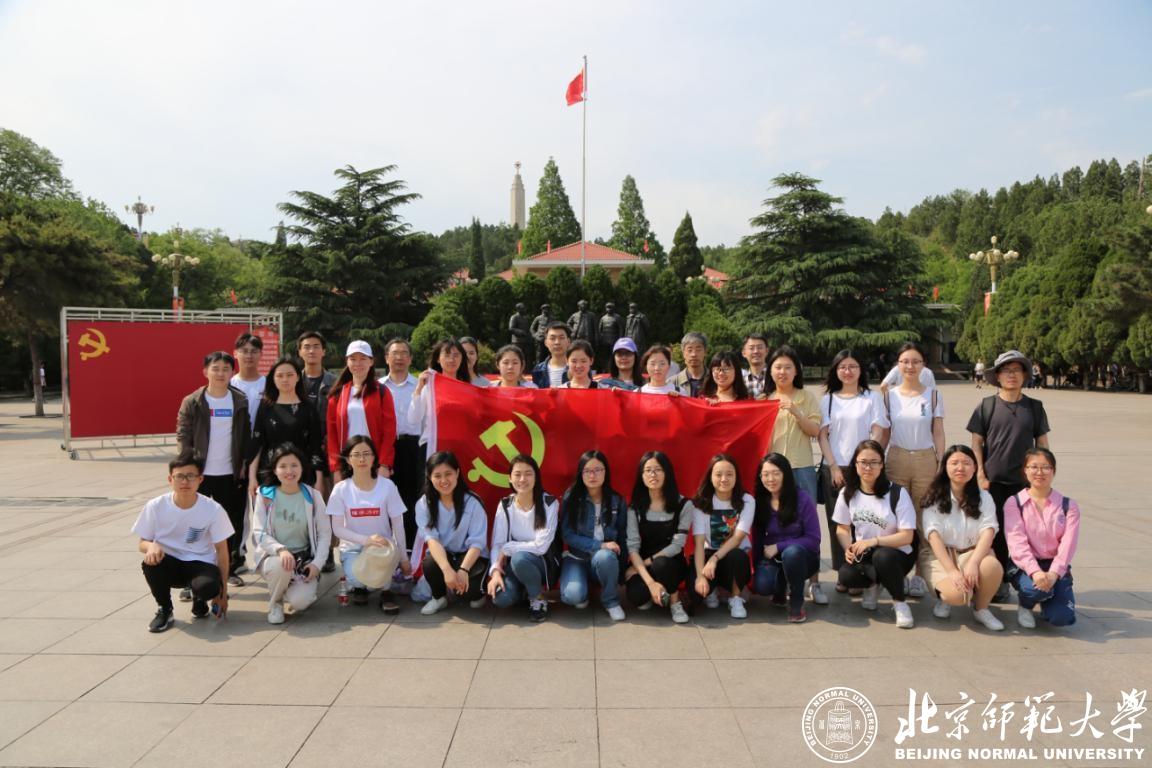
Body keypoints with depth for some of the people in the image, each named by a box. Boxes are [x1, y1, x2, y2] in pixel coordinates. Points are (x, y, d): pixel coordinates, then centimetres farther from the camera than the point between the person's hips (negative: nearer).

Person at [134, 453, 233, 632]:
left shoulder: (213, 510, -15)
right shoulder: (156, 506, -12)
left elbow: (222, 550, -6)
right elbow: (143, 543, 1)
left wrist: (222, 590, -6)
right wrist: (151, 546, -26)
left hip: (201, 564, -1)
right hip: (170, 563, 1)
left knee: (208, 587, -34)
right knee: (150, 562, -33)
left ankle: (199, 601, 8)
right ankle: (164, 610, -3)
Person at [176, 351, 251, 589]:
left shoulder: (240, 401, 4)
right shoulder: (192, 402, -2)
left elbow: (246, 435, 8)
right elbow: (183, 437, -4)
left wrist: (244, 464, 1)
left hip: (230, 474, 2)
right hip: (200, 474, -2)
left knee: (232, 524, 11)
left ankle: (230, 568, 26)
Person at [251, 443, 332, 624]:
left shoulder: (312, 496, -2)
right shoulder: (265, 496, -3)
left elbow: (325, 534, 0)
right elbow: (259, 533, -7)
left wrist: (317, 564, -12)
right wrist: (280, 549, -26)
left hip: (304, 558, 0)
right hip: (273, 556, 0)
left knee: (299, 601, -25)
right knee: (281, 567, -37)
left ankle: (308, 586, 14)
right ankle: (275, 603, -3)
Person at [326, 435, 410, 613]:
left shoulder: (387, 485, -8)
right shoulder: (341, 489, -7)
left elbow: (398, 525, -2)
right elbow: (337, 528, -9)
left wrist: (403, 558, -1)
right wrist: (366, 539, -25)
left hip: (382, 546, 0)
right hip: (352, 548, 0)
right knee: (357, 576, -32)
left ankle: (386, 591, -3)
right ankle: (359, 586, 9)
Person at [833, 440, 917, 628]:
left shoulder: (897, 493, -13)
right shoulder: (847, 493, -1)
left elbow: (907, 536, -15)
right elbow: (842, 528, 6)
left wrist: (873, 541, -26)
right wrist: (848, 548, -16)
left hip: (896, 554, -3)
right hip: (863, 555, 3)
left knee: (882, 557, -39)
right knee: (846, 575, -30)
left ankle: (899, 602, -11)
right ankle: (873, 584, 8)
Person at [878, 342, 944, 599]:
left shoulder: (933, 395, 2)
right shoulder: (889, 396, 5)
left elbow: (938, 434, 3)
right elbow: (884, 434, 9)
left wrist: (942, 466, -2)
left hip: (926, 460, -1)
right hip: (896, 459, 1)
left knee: (924, 518, 1)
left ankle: (920, 573, 11)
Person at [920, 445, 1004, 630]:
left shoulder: (983, 497, 4)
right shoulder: (935, 498, -2)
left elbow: (988, 532, -9)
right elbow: (934, 536, -10)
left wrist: (973, 563, -26)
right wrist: (952, 571, -22)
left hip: (974, 552, 2)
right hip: (943, 556, -2)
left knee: (992, 567, -33)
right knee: (958, 594, -32)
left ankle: (981, 608, -2)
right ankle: (945, 595, 8)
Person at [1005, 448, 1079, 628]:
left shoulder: (1068, 506, 3)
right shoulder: (1014, 503, -2)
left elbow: (1067, 545, -8)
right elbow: (1017, 542, -13)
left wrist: (1053, 574, -24)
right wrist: (1035, 571, -28)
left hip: (1056, 567, 2)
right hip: (1025, 566, -2)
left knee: (1062, 618, -18)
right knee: (1035, 588, -35)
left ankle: (1046, 600, 20)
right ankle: (1025, 605, 3)